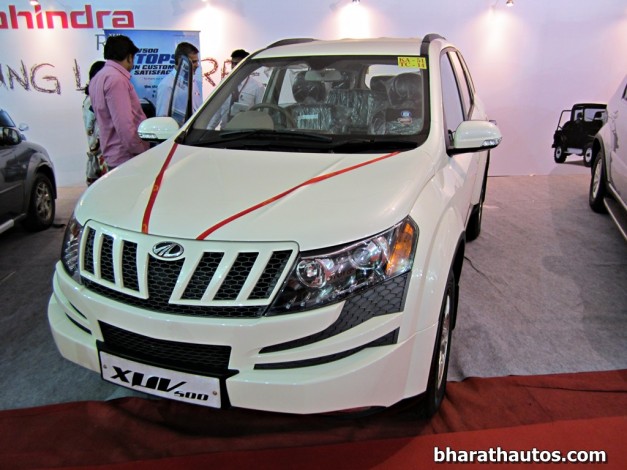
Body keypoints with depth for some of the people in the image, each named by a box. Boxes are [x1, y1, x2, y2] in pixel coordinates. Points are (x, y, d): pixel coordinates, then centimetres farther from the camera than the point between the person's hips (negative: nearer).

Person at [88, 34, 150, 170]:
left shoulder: (98, 78, 17)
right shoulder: (116, 78, -15)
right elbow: (124, 123, -23)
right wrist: (142, 150, -17)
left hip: (112, 155, 11)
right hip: (126, 157, -11)